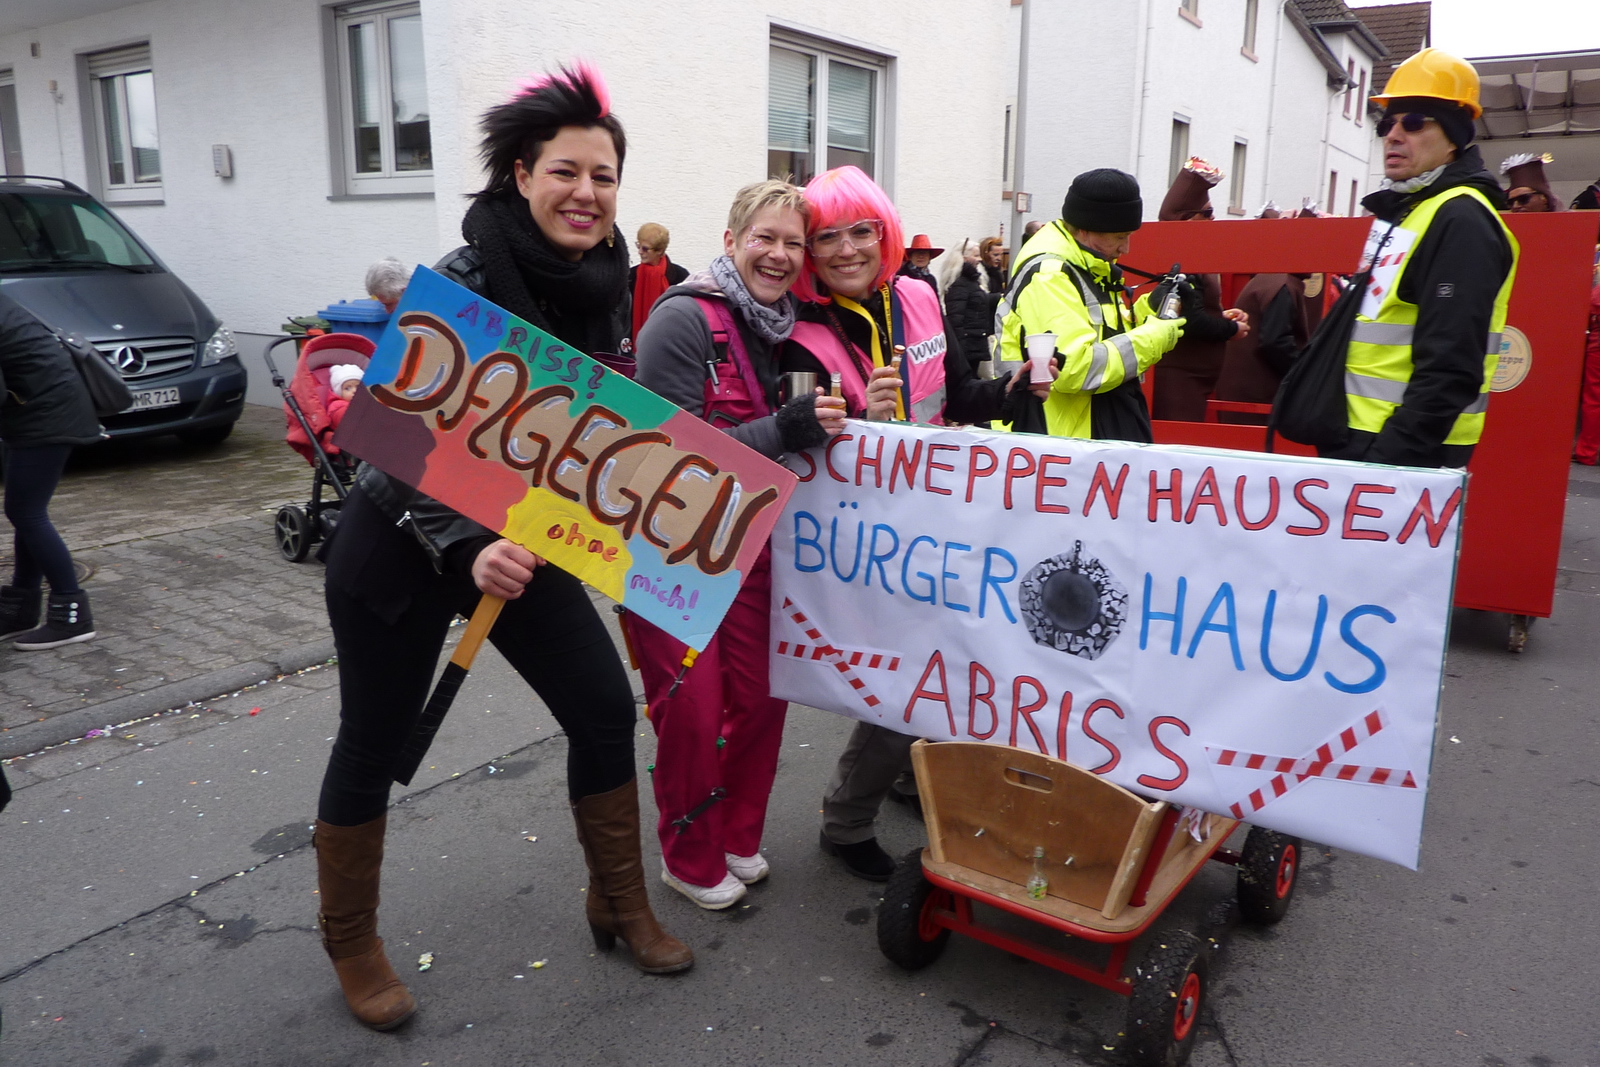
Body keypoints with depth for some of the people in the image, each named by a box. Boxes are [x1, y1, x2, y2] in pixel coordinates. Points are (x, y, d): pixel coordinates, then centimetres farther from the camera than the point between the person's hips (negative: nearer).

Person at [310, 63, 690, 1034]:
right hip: (401, 546, -5)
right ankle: (351, 945, 31)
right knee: (375, 745, 8)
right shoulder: (462, 286, -23)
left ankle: (621, 906, 24)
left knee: (606, 708, 3)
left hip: (518, 540, 6)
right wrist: (466, 550, -36)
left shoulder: (604, 287, -3)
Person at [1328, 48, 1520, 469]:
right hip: (1363, 441, 9)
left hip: (1403, 456, -9)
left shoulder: (1460, 222, -13)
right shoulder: (1406, 211, 18)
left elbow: (1449, 373, -23)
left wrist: (1383, 463, -25)